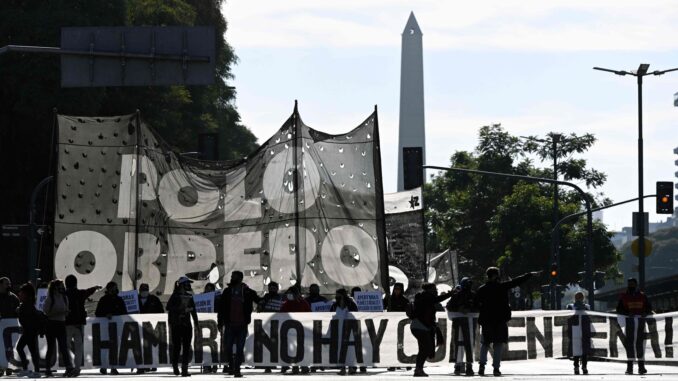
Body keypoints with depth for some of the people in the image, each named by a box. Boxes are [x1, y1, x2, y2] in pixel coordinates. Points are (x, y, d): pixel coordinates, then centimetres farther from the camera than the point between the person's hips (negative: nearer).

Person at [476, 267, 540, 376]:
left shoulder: (481, 290, -1)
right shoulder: (502, 287, -7)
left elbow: (476, 305, 3)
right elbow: (517, 281, -2)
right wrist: (531, 274, 6)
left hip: (486, 320, 2)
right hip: (500, 320, -2)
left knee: (485, 344, 14)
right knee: (498, 344, 3)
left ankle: (482, 364, -1)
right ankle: (496, 368, -2)